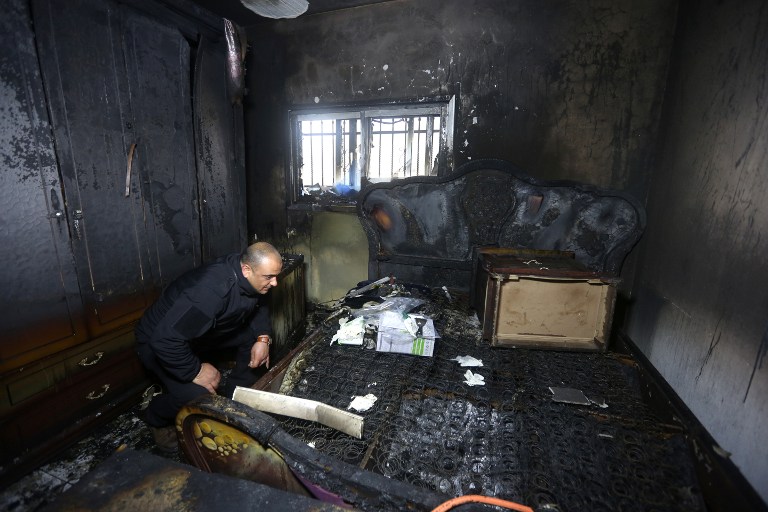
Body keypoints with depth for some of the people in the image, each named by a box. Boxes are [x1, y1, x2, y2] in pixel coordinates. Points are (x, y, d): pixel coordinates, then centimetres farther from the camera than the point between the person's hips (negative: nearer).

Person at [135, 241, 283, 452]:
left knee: (253, 335, -5)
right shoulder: (212, 291, -41)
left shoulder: (252, 278, -16)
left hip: (202, 333, 8)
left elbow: (259, 306, 3)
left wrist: (263, 338, -13)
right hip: (158, 341, -7)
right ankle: (157, 419, 12)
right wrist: (196, 371, -27)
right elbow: (165, 339, -39)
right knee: (197, 396, -24)